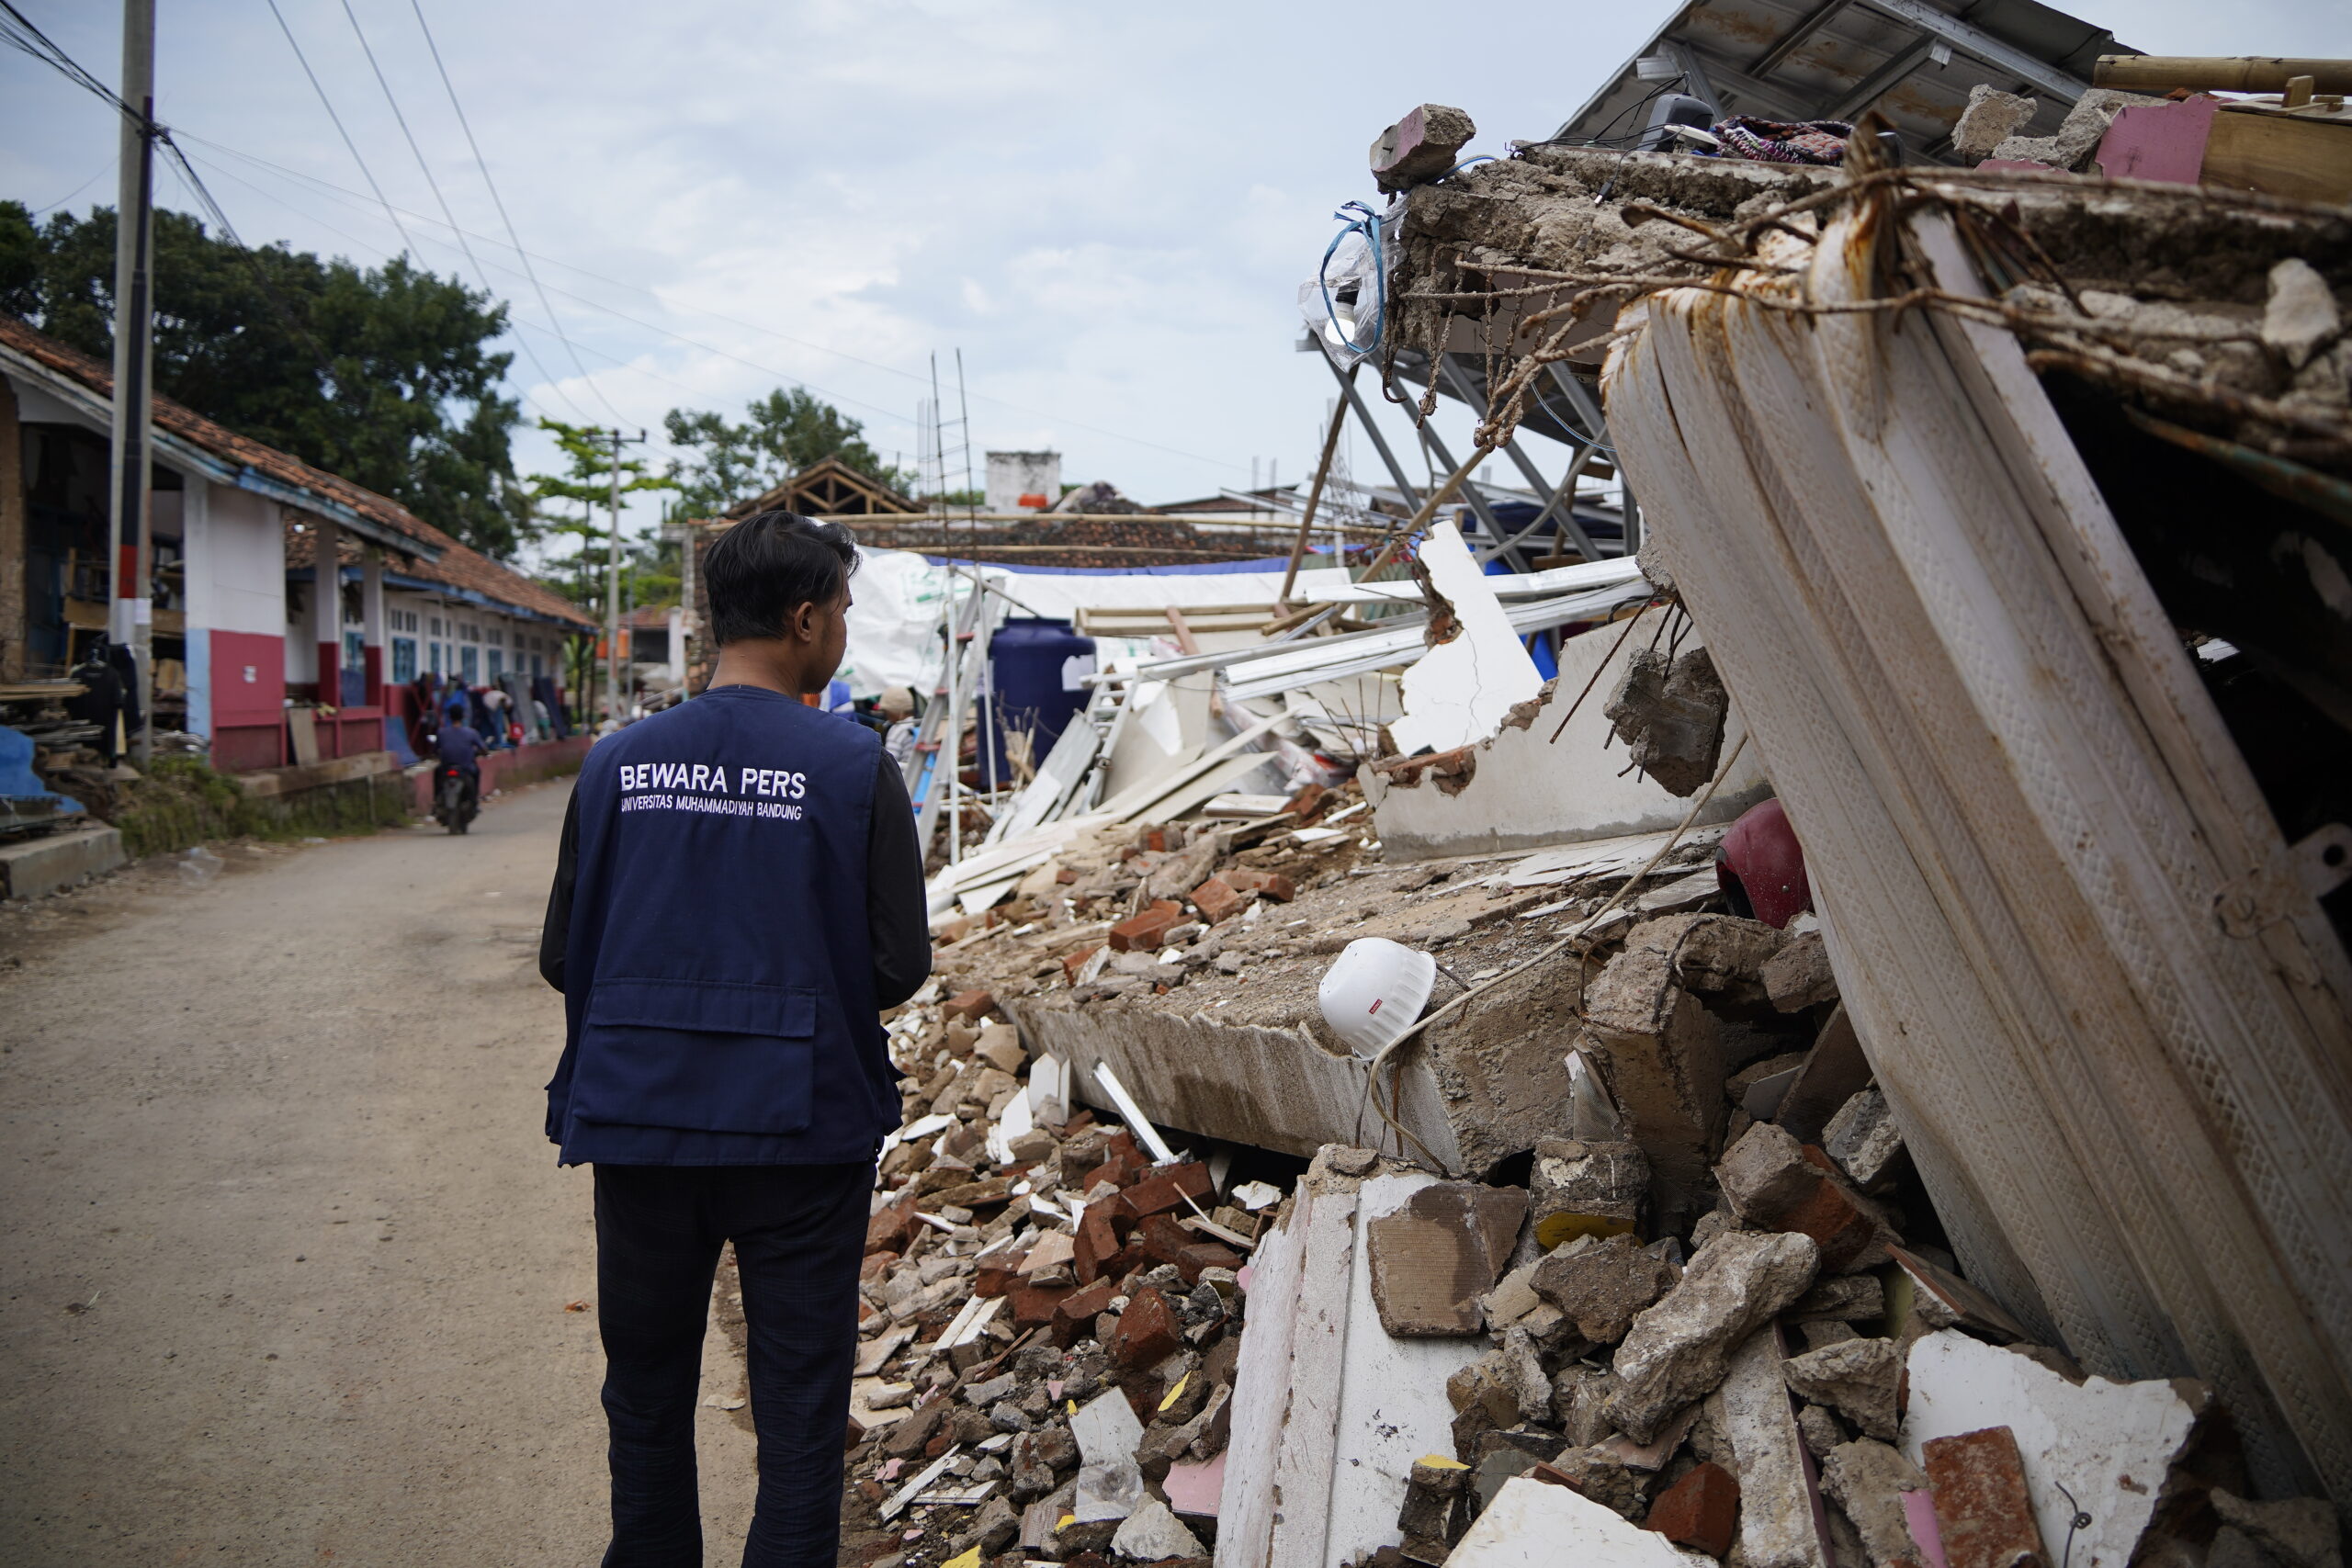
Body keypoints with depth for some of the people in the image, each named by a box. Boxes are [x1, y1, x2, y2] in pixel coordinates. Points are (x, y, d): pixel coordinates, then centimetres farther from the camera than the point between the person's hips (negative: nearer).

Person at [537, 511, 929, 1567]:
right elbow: (899, 965, -11)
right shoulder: (850, 765, -10)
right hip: (798, 1126, -3)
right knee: (798, 1409, 10)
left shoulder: (617, 761, -2)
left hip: (639, 1122, 3)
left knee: (647, 1401, 20)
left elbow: (563, 957, 2)